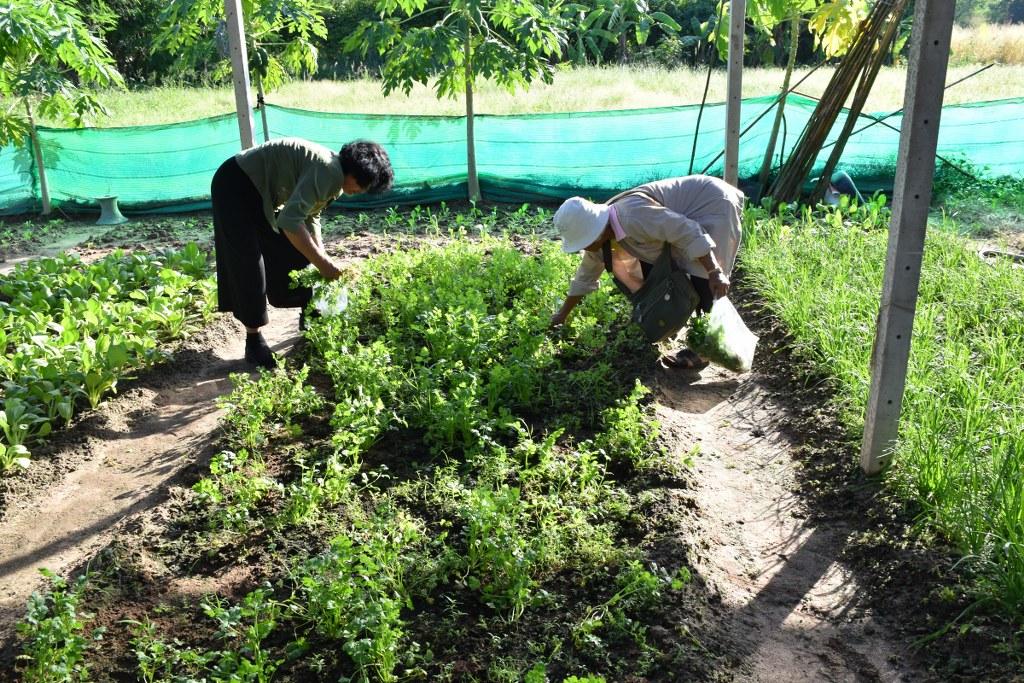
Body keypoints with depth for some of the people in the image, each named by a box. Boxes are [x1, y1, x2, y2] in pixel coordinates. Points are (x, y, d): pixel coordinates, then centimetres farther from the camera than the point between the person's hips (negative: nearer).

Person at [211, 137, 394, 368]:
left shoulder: (336, 178, 0)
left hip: (263, 192, 10)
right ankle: (253, 340, -1)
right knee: (249, 265, -10)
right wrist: (322, 262, -31)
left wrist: (322, 258, 0)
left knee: (298, 252, 12)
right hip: (236, 185, -10)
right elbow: (290, 221, -38)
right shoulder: (328, 170, -30)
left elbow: (310, 217, 11)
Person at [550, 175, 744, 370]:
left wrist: (715, 272, -33)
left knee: (701, 281, -16)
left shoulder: (632, 217, -35)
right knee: (649, 263, 5)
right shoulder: (599, 230, -5)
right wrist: (562, 314, 17)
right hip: (689, 212, 9)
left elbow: (689, 233, -33)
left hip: (714, 204, -9)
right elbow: (586, 274, 10)